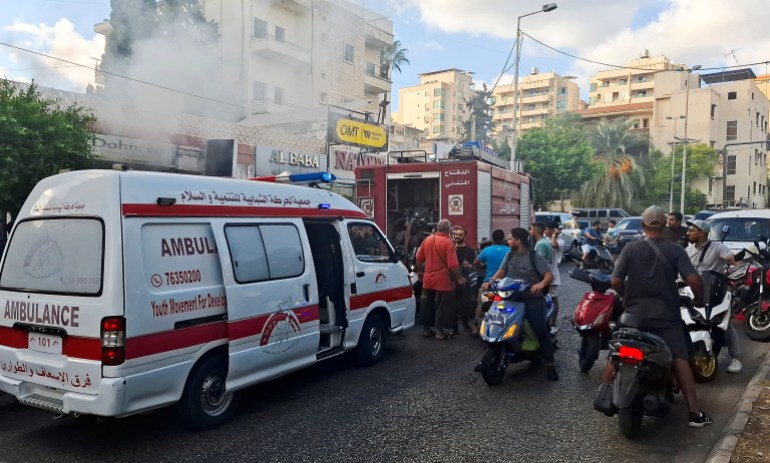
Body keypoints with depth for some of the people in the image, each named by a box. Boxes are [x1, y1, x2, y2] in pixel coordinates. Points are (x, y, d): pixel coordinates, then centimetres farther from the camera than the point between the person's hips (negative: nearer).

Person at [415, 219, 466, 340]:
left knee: (427, 305, 15)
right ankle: (440, 332, 8)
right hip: (443, 281, -6)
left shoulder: (427, 240, 3)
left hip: (428, 280, 6)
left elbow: (418, 259, 11)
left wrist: (421, 271, 26)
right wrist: (460, 278, -9)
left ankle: (426, 329, 24)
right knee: (442, 307, 4)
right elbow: (453, 265, -20)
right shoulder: (448, 242, -16)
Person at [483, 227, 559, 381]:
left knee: (540, 329, -17)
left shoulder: (534, 257, -3)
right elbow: (501, 271, 4)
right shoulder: (509, 255, 12)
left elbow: (549, 275, -12)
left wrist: (541, 284, -34)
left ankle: (550, 364, -7)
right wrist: (489, 282, -14)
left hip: (532, 298, -5)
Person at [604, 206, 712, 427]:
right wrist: (699, 300, 5)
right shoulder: (675, 250, -4)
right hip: (665, 315, -1)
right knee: (680, 360, 2)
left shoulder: (630, 248, -3)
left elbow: (615, 282, -7)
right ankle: (694, 412, 0)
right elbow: (694, 280, -13)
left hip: (634, 313, 1)